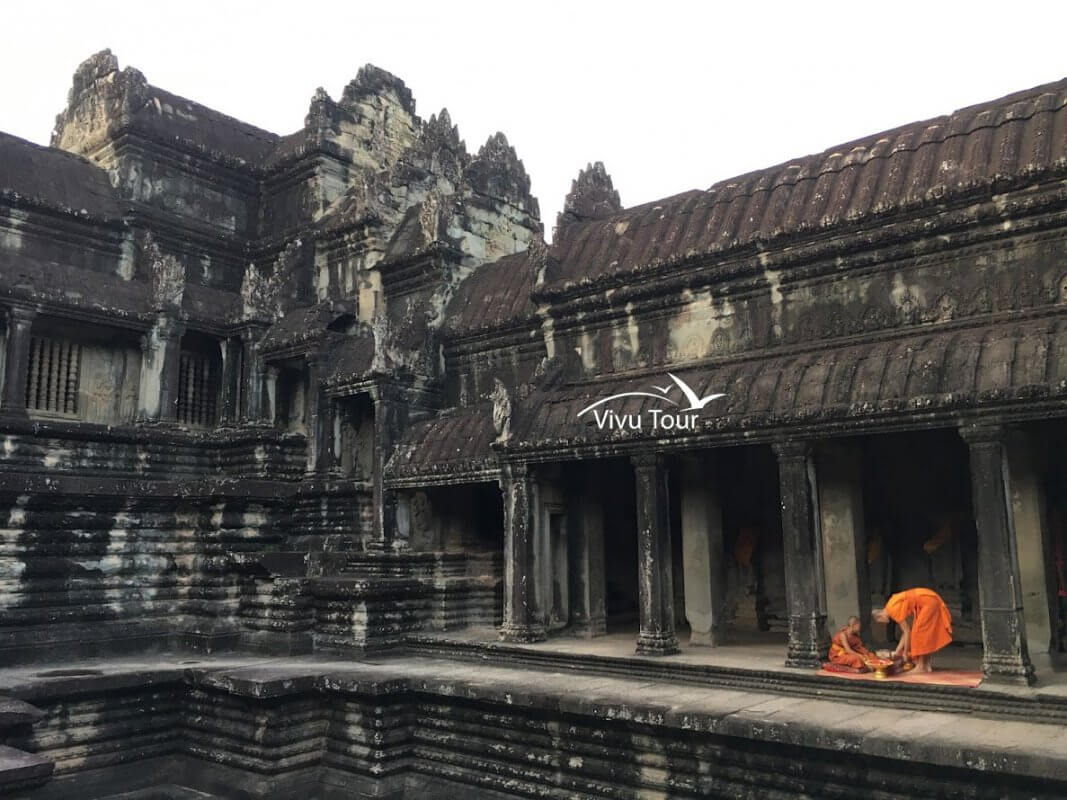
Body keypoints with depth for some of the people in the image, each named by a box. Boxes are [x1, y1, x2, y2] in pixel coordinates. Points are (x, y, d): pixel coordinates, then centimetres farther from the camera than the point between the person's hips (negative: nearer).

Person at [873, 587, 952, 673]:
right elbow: (906, 631, 19)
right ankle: (926, 665, 13)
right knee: (926, 634, 13)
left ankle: (921, 667, -4)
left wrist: (905, 652, -2)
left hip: (929, 602, -10)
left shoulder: (893, 610, -13)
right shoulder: (892, 607, 14)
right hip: (930, 601, 10)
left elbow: (907, 631, -11)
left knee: (919, 632, -7)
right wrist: (898, 650, 20)